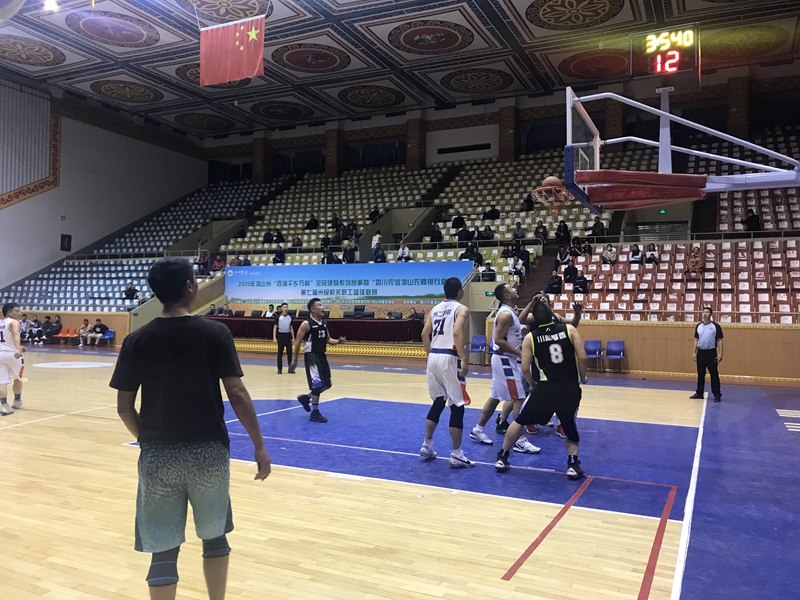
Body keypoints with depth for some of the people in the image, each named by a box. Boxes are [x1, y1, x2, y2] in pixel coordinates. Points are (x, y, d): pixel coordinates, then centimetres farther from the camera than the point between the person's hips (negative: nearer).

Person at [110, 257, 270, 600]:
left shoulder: (137, 340, -2)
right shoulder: (215, 333, -8)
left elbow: (124, 407, 2)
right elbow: (237, 394, -10)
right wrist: (259, 446, -2)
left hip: (158, 456, 1)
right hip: (208, 452, -1)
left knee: (164, 550, 11)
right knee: (214, 537, 20)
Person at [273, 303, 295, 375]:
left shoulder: (289, 317, 8)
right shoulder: (278, 317, -1)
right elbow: (275, 327, -1)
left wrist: (293, 338, 9)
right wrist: (274, 337, -10)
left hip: (288, 335, 3)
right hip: (280, 335, -3)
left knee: (289, 353, 3)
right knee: (280, 353, 3)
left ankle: (290, 368, 10)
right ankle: (279, 369, 10)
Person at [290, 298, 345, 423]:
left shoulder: (324, 324, 9)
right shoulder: (306, 324, -13)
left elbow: (328, 339, 19)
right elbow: (297, 341, -11)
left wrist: (338, 341, -1)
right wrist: (295, 359, -11)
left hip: (322, 356, 8)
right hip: (311, 356, -8)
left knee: (326, 384, 12)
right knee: (317, 384, -9)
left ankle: (306, 397, 32)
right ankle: (315, 413, 3)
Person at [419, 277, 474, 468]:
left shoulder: (436, 308, 16)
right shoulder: (461, 309, -4)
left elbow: (425, 334, 12)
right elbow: (457, 333, -19)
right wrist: (464, 359, -19)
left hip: (433, 357, 7)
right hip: (448, 358, -7)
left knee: (438, 403, 20)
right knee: (457, 406, 0)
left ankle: (427, 445, 25)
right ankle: (456, 455, 3)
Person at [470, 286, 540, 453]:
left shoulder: (510, 311, 10)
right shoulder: (506, 314, -19)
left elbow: (518, 321, 32)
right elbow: (499, 340, -24)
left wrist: (531, 304, 24)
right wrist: (520, 353, -23)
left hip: (507, 360, 10)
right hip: (505, 360, -10)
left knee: (495, 397, 15)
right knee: (518, 399, -8)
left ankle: (477, 430, 24)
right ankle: (520, 441, -4)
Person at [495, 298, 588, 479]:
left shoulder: (530, 337, 3)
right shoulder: (569, 329, 4)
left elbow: (525, 368, -1)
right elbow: (582, 357, -3)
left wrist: (533, 385, 18)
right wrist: (582, 378, 14)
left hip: (546, 387, -1)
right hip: (570, 388, 1)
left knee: (520, 421, 18)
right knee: (569, 426, 24)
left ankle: (502, 458, 22)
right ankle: (573, 464, 11)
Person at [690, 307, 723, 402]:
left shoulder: (715, 326, -4)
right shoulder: (698, 326, 8)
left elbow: (719, 340, -4)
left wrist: (720, 353, -11)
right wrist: (694, 352, 6)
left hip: (711, 352, -4)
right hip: (700, 352, 4)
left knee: (714, 374, -1)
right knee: (700, 374, 9)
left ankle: (717, 395, 5)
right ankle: (699, 393, 17)